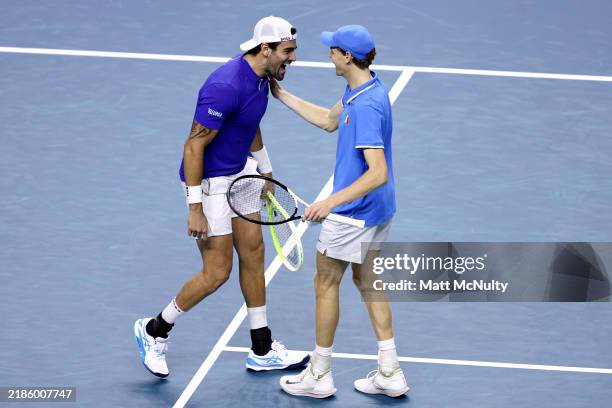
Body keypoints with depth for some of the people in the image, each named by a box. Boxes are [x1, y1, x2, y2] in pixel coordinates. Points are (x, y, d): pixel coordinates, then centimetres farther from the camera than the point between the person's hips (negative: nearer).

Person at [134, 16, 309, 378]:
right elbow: (194, 145, -26)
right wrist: (195, 209, -24)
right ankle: (154, 330, 19)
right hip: (210, 182, -9)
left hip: (240, 174, 9)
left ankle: (263, 351, 22)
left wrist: (265, 171, 28)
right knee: (217, 272, -2)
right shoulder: (226, 87, -30)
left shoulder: (261, 77, 0)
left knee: (253, 255, 12)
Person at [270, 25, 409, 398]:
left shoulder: (365, 107, -29)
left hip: (355, 212, -10)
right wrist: (281, 95, 19)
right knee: (365, 280, 19)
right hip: (377, 211, 10)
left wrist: (332, 202, -40)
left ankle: (320, 376, 20)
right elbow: (329, 121, 20)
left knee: (326, 283, 7)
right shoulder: (362, 89, 2)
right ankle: (391, 373, 22)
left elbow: (378, 173, -34)